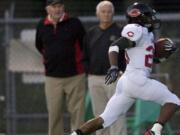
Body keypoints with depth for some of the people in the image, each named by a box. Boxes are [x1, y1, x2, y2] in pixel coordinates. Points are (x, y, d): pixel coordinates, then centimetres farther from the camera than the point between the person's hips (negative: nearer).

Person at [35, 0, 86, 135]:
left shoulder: (75, 23, -4)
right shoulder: (42, 26, 4)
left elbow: (85, 44, 8)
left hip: (75, 76, -2)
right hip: (52, 77, 3)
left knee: (77, 113, -2)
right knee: (54, 113, 4)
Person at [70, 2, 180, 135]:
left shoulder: (148, 34, 22)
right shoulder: (137, 30, -7)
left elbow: (153, 58, 32)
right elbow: (115, 46, -19)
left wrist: (167, 51, 13)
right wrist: (114, 68, -34)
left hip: (126, 82, 9)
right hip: (136, 79, -9)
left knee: (105, 119, 7)